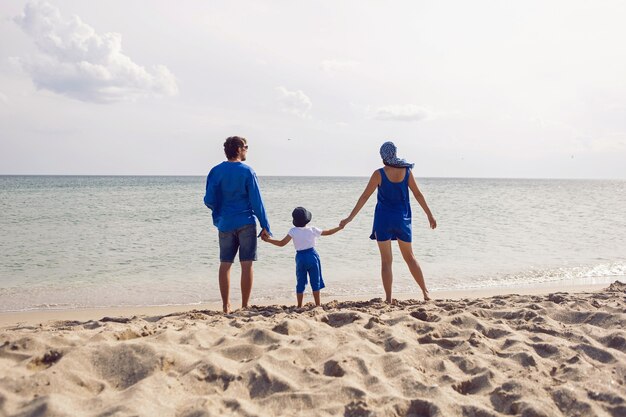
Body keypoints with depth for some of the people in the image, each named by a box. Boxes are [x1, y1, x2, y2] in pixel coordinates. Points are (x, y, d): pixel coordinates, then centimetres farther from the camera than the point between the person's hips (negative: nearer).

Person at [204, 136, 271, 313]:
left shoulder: (216, 171, 2)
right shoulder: (247, 171, -6)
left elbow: (209, 200, 1)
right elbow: (256, 201, -7)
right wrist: (265, 226, -3)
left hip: (225, 224, 3)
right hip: (246, 223, -3)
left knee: (225, 265, 9)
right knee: (247, 265, 1)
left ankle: (226, 306, 10)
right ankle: (245, 306, 3)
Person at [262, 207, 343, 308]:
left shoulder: (293, 231, -8)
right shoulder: (313, 230, -4)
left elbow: (282, 243, -11)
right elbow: (328, 232, 8)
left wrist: (268, 239, -3)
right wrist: (340, 227, 22)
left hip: (300, 258, 0)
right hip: (312, 256, 0)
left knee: (300, 283, 8)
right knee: (315, 282, 6)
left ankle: (299, 306, 10)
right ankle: (317, 305, 8)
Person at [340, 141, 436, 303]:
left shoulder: (379, 174, -10)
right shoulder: (406, 171, -2)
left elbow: (364, 196, -9)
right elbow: (418, 195, 3)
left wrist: (350, 217, -5)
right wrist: (430, 215, 11)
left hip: (384, 219, -3)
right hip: (402, 219, 3)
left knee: (386, 261, 4)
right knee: (409, 257, 18)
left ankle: (388, 299, 3)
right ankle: (425, 292, 20)